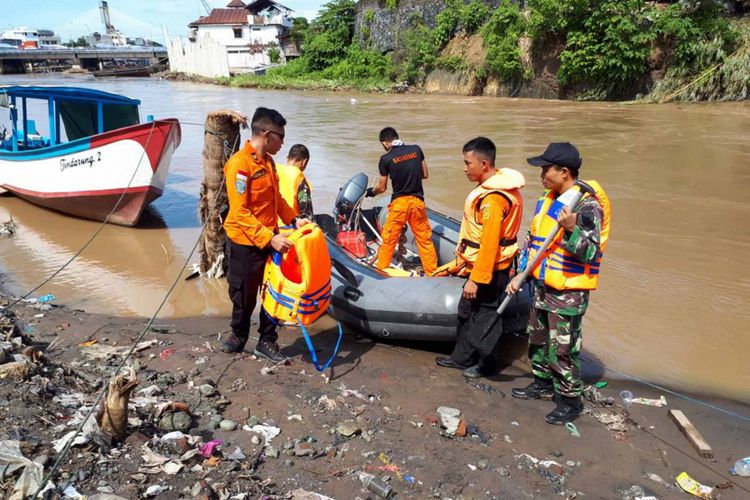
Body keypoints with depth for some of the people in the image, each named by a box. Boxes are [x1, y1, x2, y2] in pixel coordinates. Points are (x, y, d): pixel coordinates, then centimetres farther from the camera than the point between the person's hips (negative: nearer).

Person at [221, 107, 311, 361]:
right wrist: (269, 239, -28)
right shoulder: (240, 164, -19)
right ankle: (239, 335, 35)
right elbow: (240, 212, -23)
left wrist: (294, 218, 4)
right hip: (245, 244, -7)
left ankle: (267, 342, 26)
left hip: (270, 240, 7)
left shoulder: (268, 162, 7)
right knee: (244, 297, 11)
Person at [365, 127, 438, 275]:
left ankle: (381, 270, 19)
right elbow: (424, 174, 9)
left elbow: (382, 188, 0)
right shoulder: (416, 150, 0)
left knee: (388, 239, 10)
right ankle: (432, 272, 16)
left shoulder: (385, 159, -8)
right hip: (417, 200, 3)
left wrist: (371, 191, 20)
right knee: (425, 239, 11)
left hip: (399, 202, -3)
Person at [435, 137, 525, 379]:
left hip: (489, 269, -10)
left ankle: (485, 364, 25)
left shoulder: (493, 198, -26)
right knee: (467, 311, 19)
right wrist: (468, 265, 21)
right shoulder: (491, 187, 7)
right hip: (482, 265, 10)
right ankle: (461, 358, 34)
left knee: (483, 316, 6)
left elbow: (489, 243, -26)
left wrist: (476, 279, -22)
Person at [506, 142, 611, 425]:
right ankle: (543, 385, 41)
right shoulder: (547, 199, 8)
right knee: (538, 339, 21)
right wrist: (521, 275, 12)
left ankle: (571, 401, 17)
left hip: (569, 292, -9)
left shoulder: (588, 205, -19)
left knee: (562, 349, -1)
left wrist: (571, 229, -39)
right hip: (543, 285, 9)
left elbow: (590, 253, -23)